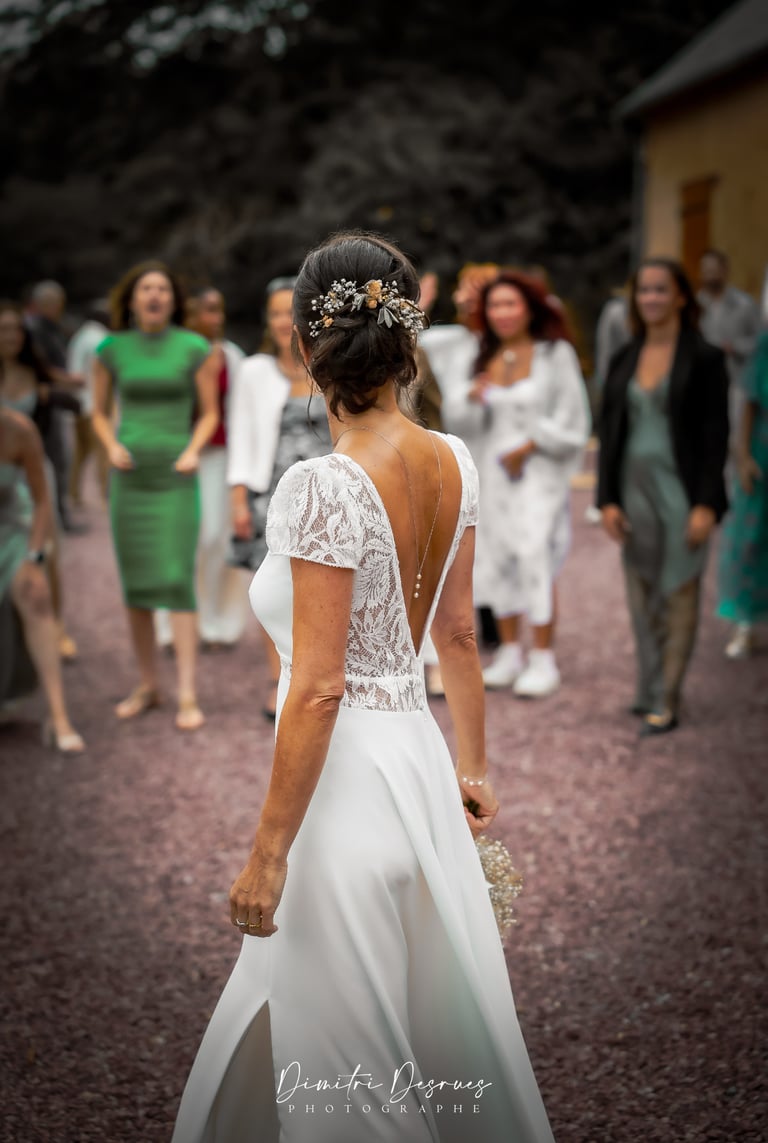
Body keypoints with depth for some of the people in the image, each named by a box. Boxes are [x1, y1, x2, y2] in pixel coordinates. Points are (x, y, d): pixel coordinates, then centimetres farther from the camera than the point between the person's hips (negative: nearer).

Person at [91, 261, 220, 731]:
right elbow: (100, 413, 12)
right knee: (136, 585, 7)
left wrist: (193, 451, -13)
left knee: (178, 582, -11)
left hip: (176, 479, -3)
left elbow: (210, 412, 5)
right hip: (130, 476, 3)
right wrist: (112, 447, -8)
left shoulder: (195, 348, -2)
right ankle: (148, 685, 20)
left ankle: (189, 696, -9)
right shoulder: (112, 349, 3)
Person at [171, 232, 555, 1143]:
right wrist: (473, 765, 20)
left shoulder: (323, 487, -22)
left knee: (352, 1068, 9)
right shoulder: (452, 463, 0)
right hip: (418, 755, 8)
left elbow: (318, 687, -22)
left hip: (349, 778, -8)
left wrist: (267, 854, -15)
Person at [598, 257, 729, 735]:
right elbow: (611, 430, 10)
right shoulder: (625, 359, 9)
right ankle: (650, 691, 19)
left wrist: (707, 504, -14)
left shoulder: (704, 358, -5)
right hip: (634, 489, 5)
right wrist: (608, 498, 4)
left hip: (680, 491, -5)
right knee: (642, 596, 9)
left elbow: (716, 435, -8)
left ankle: (666, 702, 3)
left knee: (678, 597, -1)